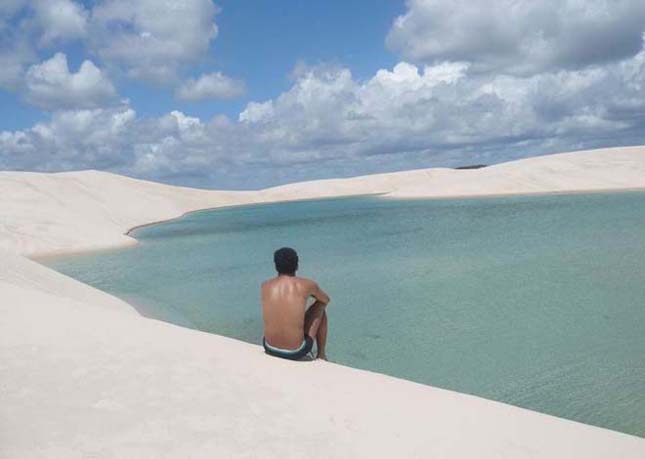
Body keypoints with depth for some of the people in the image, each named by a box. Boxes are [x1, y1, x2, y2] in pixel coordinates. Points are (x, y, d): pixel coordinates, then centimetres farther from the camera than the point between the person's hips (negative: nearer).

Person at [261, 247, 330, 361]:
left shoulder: (265, 285, 1)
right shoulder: (307, 285, -5)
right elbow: (326, 300, 17)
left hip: (270, 349, 3)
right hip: (296, 352, -3)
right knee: (320, 307, 20)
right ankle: (321, 356, 31)